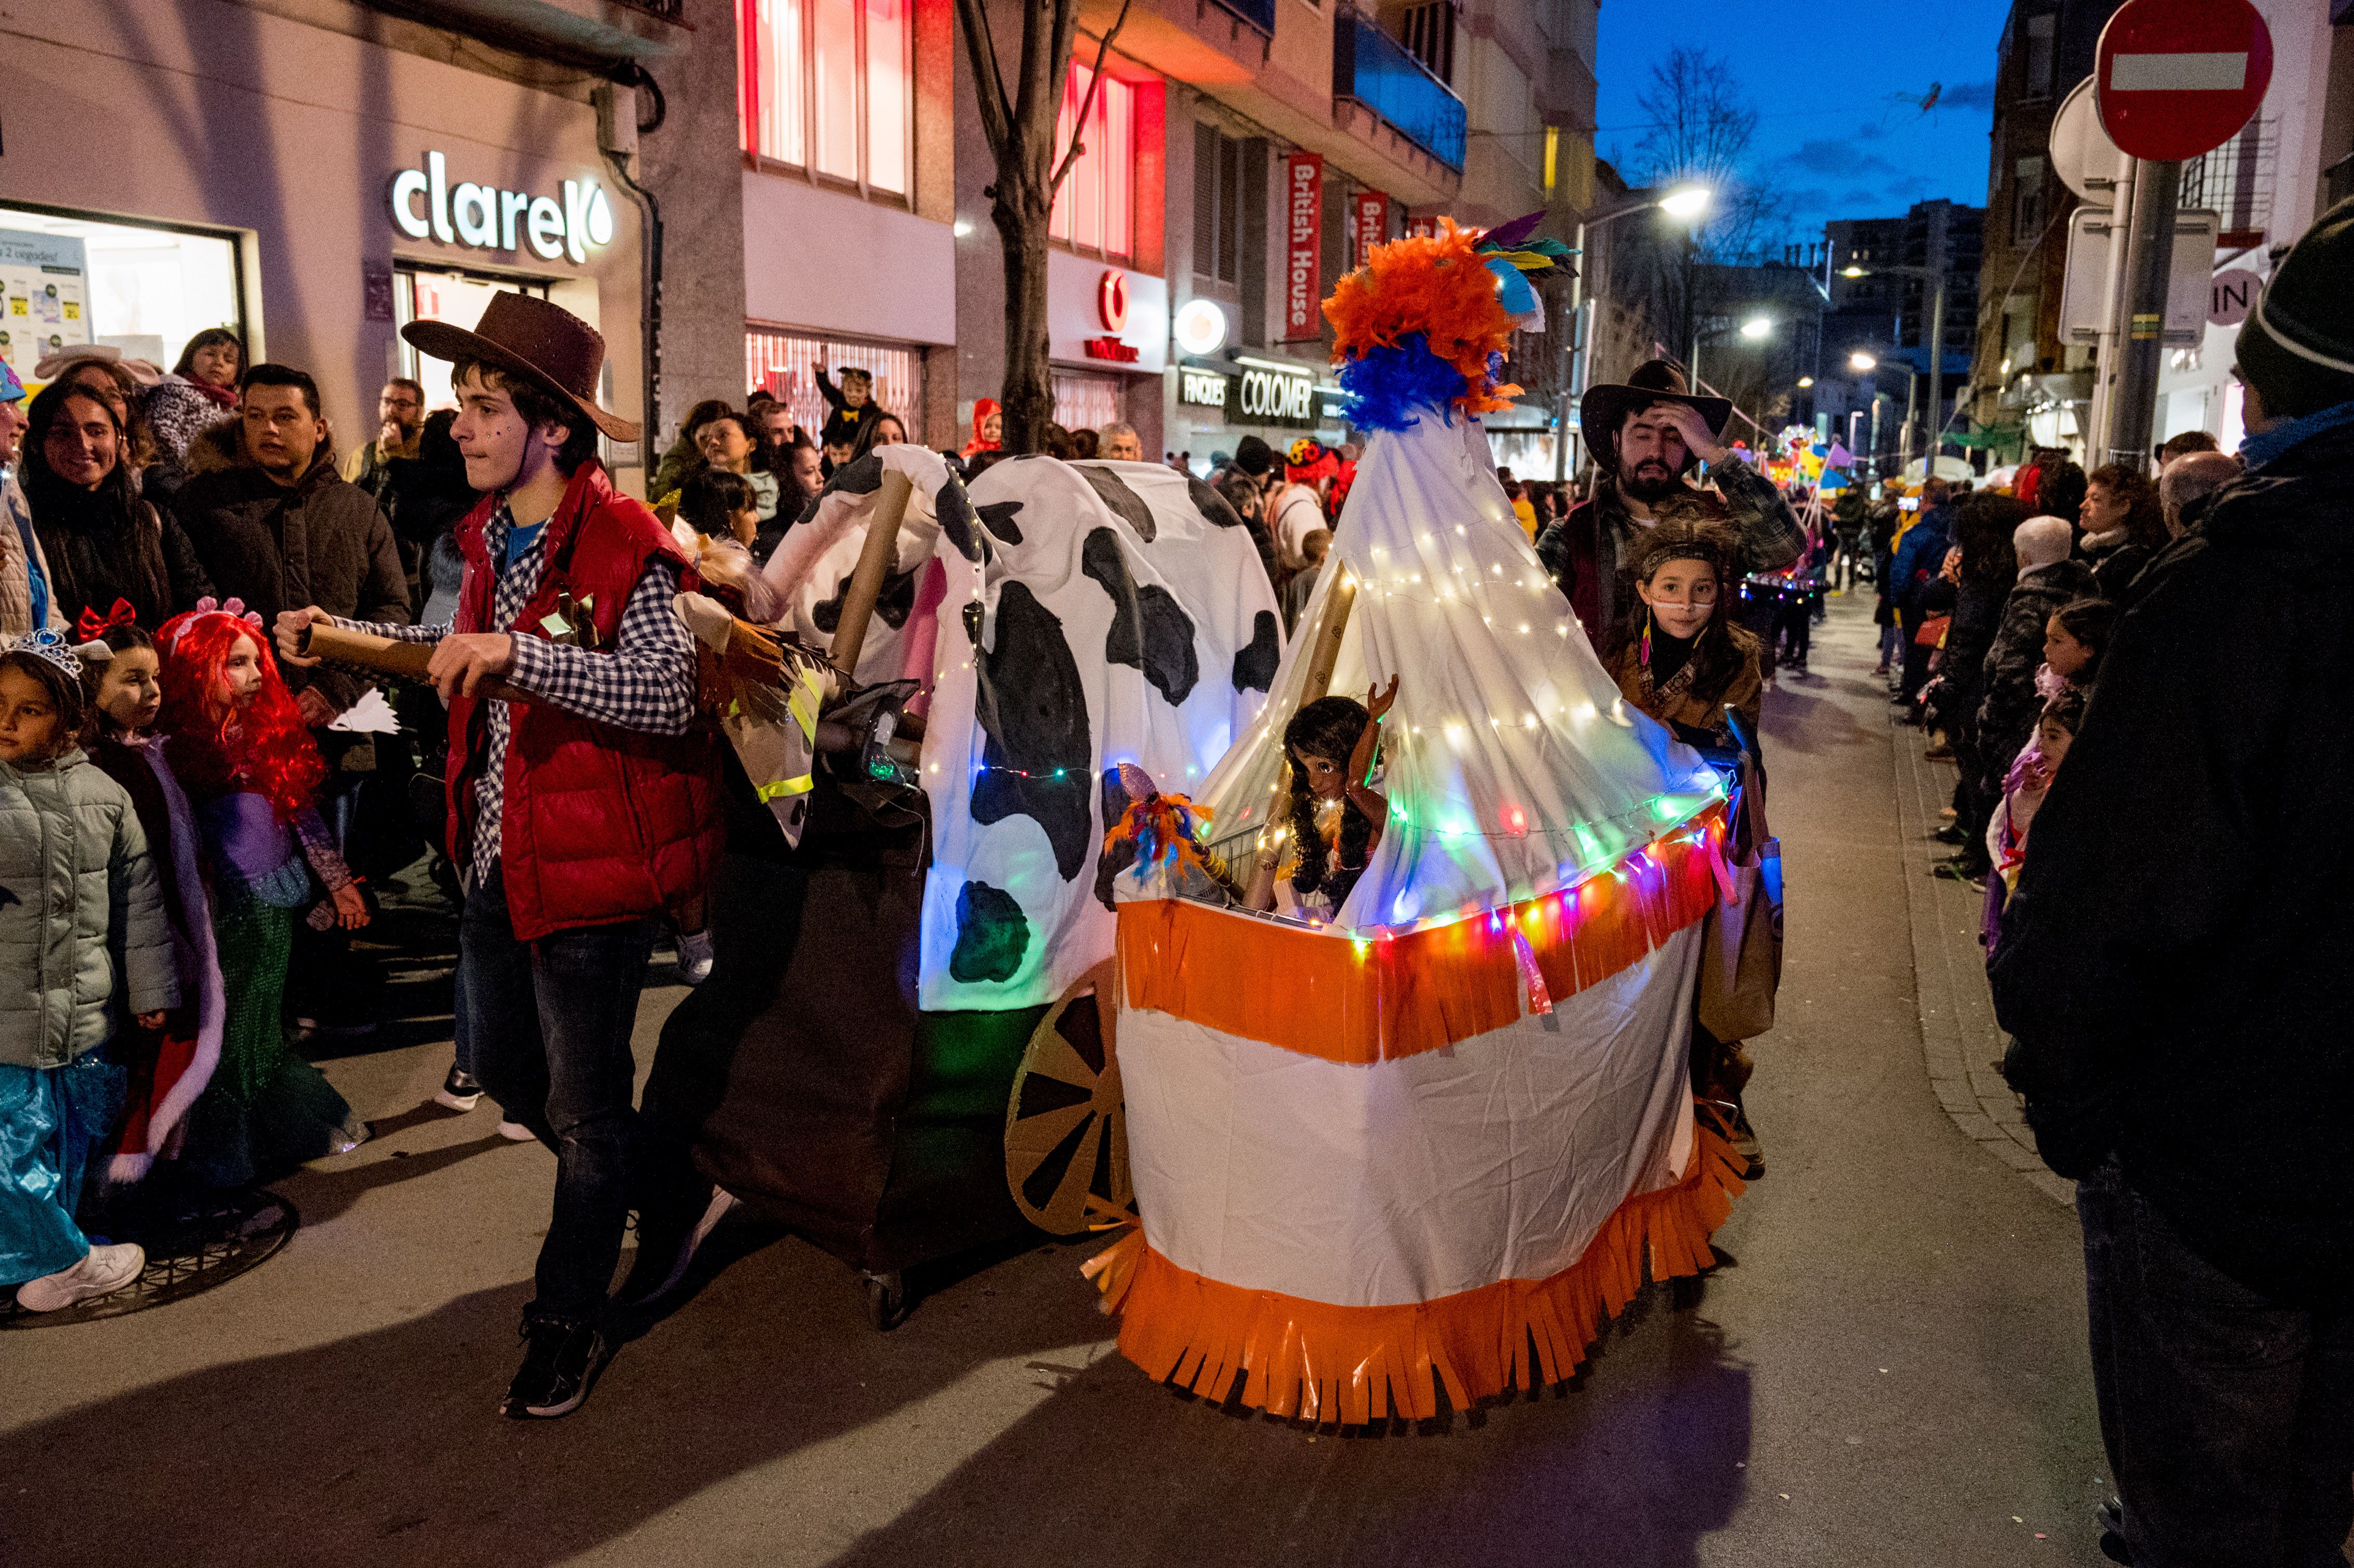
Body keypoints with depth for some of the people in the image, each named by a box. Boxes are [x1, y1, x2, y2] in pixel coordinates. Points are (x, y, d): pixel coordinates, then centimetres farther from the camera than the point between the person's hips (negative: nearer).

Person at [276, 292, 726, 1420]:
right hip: (497, 861, 9)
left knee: (584, 1110, 6)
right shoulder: (489, 534, 8)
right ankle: (668, 1191, 42)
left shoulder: (622, 546, -18)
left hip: (589, 866, -9)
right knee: (503, 1070, 21)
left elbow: (664, 695, -29)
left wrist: (514, 654, -35)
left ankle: (567, 1324, 25)